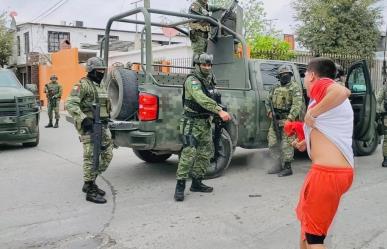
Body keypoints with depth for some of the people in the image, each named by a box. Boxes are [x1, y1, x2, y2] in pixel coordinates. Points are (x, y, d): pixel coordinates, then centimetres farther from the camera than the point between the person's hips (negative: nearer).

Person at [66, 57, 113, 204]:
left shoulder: (101, 86, 18)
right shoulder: (83, 85, -9)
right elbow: (70, 104, -19)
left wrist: (106, 120, 23)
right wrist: (83, 119, -27)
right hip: (89, 127, -9)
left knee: (107, 155, 10)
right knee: (91, 158, -7)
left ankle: (90, 183, 23)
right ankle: (90, 191, 0)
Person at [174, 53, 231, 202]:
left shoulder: (209, 81, 12)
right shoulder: (192, 80, -15)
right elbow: (201, 99, -31)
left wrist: (221, 111, 6)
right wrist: (220, 111, -39)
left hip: (205, 123, 9)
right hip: (192, 123, -9)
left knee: (205, 153, 11)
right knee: (189, 153, -16)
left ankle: (196, 183, 22)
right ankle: (180, 187, -9)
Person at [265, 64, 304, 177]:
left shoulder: (295, 87, -5)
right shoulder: (275, 88, 16)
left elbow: (297, 104, -15)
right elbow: (268, 101, 24)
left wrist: (290, 118, -25)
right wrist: (269, 111, 4)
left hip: (288, 119, -7)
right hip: (275, 119, 7)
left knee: (286, 144, -6)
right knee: (272, 142, 8)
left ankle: (287, 167, 2)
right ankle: (279, 163, 21)